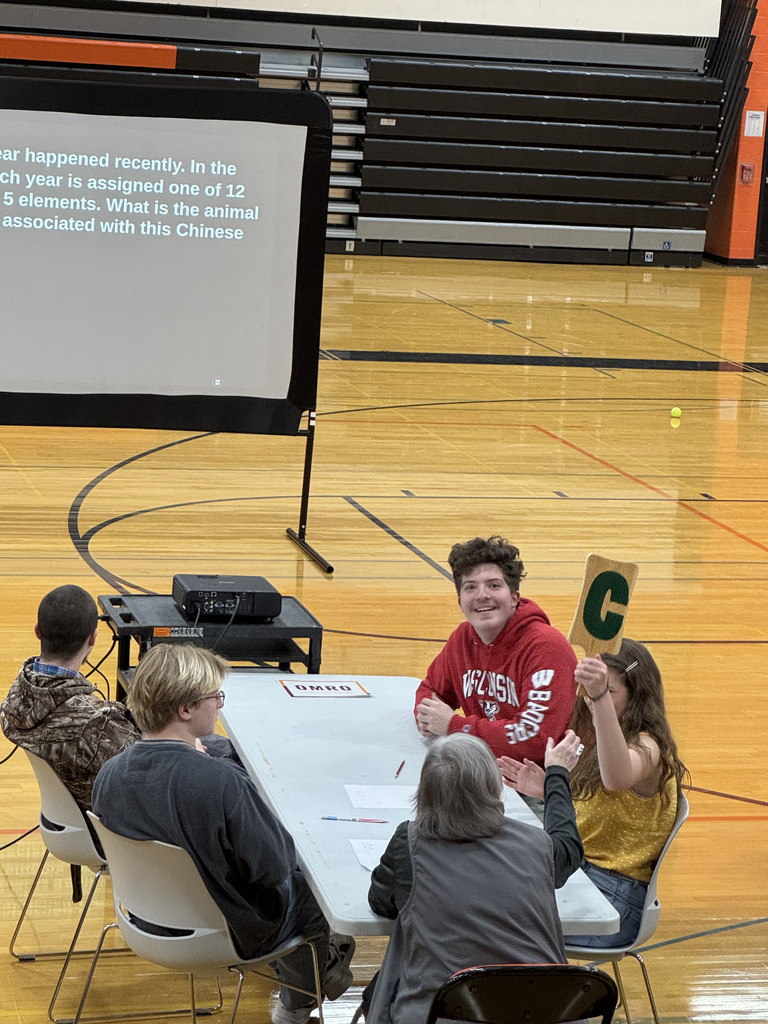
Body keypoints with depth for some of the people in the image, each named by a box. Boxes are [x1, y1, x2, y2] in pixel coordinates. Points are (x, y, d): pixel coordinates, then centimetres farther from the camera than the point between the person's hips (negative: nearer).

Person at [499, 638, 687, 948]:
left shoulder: (647, 747, -17)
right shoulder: (601, 744, 13)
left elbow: (617, 777, -43)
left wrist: (601, 697, -55)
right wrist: (547, 790, 6)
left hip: (617, 897, -9)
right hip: (583, 875, 9)